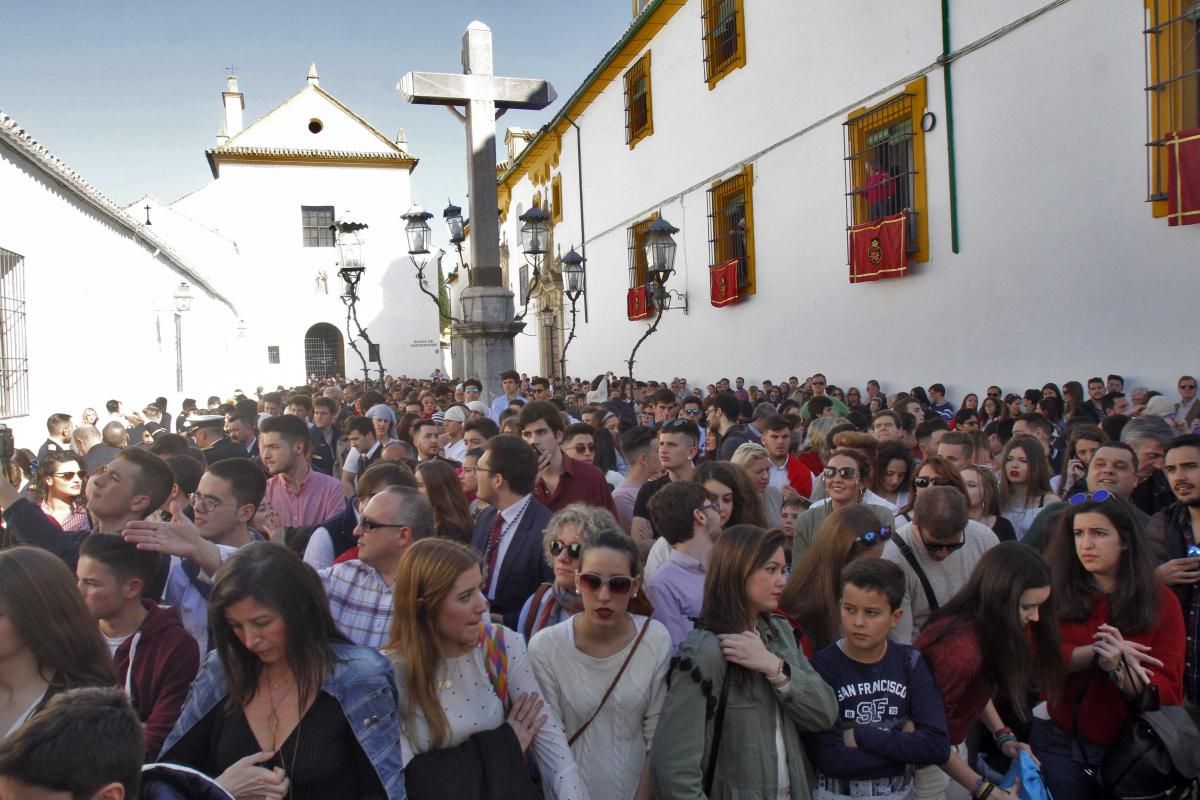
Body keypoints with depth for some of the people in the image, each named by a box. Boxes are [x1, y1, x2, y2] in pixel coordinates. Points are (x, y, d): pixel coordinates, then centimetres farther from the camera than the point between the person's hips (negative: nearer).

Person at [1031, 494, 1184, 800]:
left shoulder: (1161, 601, -3)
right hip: (1058, 741, -1)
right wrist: (1095, 653, -25)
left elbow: (1169, 694, -7)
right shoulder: (1055, 592, -4)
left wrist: (1119, 668, -25)